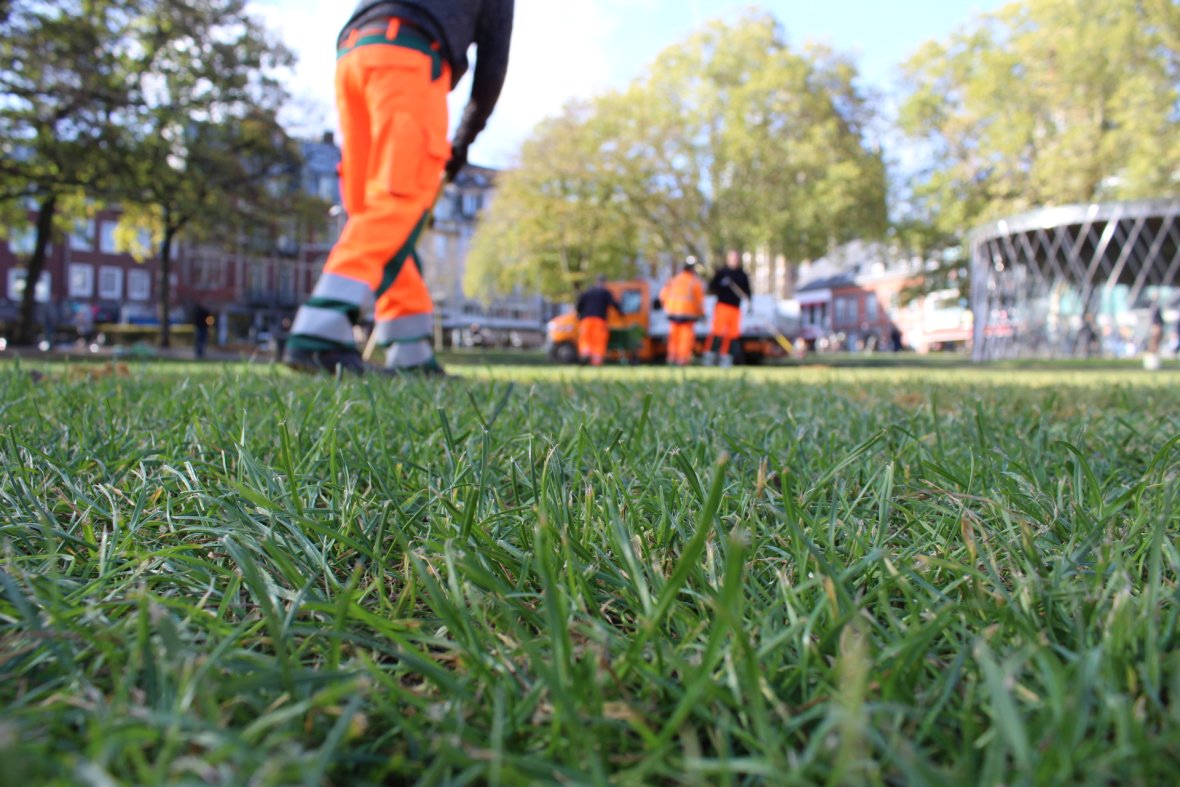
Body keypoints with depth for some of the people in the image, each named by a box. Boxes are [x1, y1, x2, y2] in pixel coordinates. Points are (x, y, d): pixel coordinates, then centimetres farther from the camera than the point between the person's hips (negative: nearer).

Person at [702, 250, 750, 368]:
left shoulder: (743, 275, 16)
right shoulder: (721, 272, 4)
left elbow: (747, 291, 19)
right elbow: (712, 287, -1)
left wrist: (749, 303, 5)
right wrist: (721, 284, -19)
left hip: (736, 308, 5)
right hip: (722, 305, -4)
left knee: (732, 333, 2)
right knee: (717, 330, -14)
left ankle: (725, 356, 10)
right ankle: (709, 354, -10)